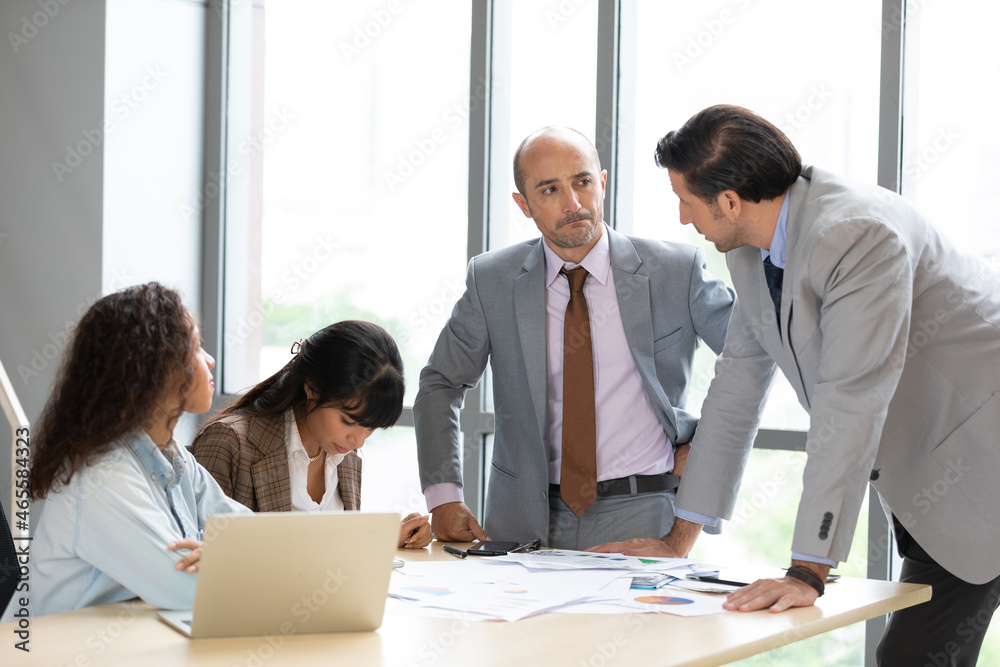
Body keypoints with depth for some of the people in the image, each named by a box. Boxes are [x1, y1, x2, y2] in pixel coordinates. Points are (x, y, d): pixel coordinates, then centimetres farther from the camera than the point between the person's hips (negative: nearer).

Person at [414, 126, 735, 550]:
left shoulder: (676, 272, -1)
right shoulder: (492, 280, 4)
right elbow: (440, 385, 12)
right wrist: (444, 497, 1)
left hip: (638, 517, -2)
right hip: (526, 520, 2)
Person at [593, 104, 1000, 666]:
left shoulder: (859, 235, -28)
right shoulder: (751, 249, 2)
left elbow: (849, 407, -31)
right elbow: (737, 388, 9)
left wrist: (809, 572, -31)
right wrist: (680, 540, 10)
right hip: (919, 464, 9)